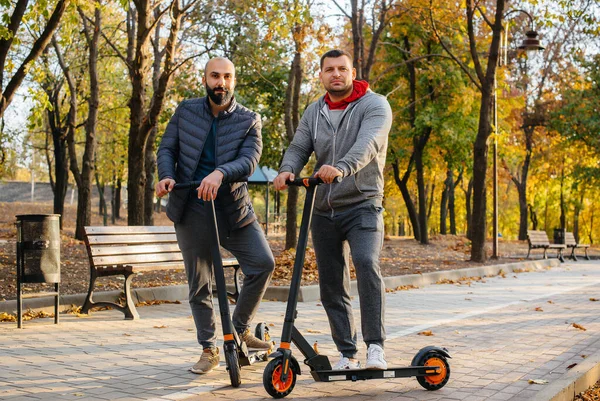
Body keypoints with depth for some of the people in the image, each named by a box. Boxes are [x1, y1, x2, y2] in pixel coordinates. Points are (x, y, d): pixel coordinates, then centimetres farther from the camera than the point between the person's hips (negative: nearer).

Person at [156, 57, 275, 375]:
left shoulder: (249, 120, -1)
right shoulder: (186, 111, 5)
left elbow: (249, 160, -15)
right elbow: (167, 148, 5)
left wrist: (220, 173, -35)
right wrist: (166, 176, -16)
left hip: (232, 206, 0)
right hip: (191, 208, 0)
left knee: (263, 263, -12)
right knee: (199, 283, 5)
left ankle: (240, 328, 11)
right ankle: (208, 350, 21)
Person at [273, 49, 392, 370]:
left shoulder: (374, 105, -6)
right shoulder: (314, 112, 12)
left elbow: (368, 143, -24)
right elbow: (298, 147, 4)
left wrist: (342, 168, -43)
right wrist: (287, 169, -20)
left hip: (362, 205, -5)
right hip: (323, 210, 5)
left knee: (366, 263, -27)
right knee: (331, 285, 7)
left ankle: (375, 346, -20)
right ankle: (347, 353, 19)